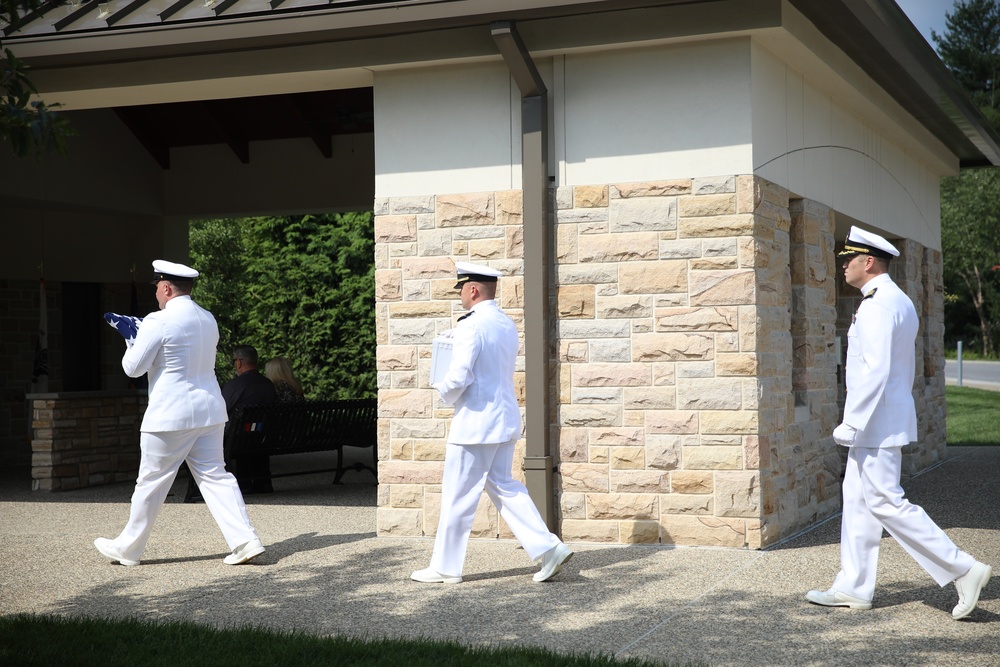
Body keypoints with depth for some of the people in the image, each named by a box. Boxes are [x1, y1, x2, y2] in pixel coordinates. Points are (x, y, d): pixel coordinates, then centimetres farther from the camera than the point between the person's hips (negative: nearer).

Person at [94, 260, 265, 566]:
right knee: (215, 476, 7)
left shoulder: (158, 322, -14)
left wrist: (134, 343, 11)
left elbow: (133, 367, -9)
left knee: (151, 482, 6)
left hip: (171, 414, -6)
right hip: (210, 411, 7)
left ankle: (128, 549, 20)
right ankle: (245, 540, -4)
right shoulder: (208, 319, 10)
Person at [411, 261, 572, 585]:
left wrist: (443, 390, -3)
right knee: (503, 486, 15)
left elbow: (459, 377, -24)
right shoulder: (507, 325, 11)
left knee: (457, 496, 2)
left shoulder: (470, 326, -18)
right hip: (505, 418, 9)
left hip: (476, 421, -9)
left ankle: (445, 567, 11)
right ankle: (547, 548, 6)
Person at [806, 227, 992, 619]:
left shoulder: (878, 306, -17)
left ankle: (963, 570, -5)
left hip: (876, 424, -11)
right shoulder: (899, 302, 15)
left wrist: (850, 425, -22)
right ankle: (853, 588, 16)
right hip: (883, 422, 11)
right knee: (858, 500, 12)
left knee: (886, 503, -8)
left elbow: (875, 371, -25)